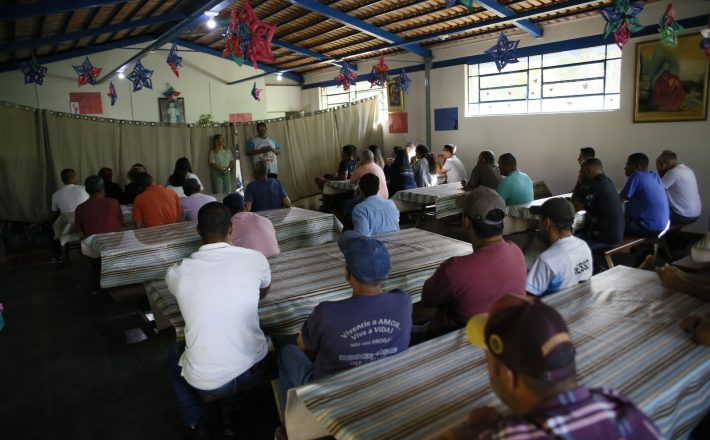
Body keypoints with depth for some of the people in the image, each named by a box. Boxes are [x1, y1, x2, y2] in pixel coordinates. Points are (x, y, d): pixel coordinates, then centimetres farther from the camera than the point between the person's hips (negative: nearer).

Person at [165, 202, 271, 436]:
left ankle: (197, 423, 25)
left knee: (174, 355, 32)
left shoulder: (176, 271, -7)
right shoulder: (255, 259, -8)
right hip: (254, 371, 1)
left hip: (206, 382, 0)